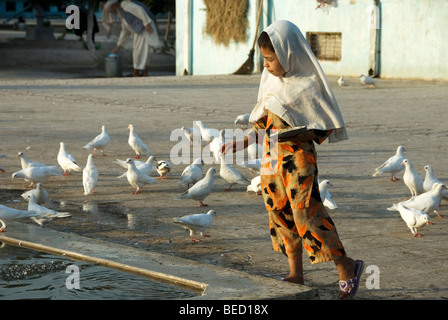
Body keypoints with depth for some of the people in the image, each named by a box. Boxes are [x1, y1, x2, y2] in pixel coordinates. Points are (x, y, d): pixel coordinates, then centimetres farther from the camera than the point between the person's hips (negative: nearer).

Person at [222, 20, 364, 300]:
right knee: (281, 214, 11)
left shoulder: (307, 86, -14)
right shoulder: (273, 81, 8)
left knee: (307, 213, -8)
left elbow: (329, 124, -9)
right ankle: (296, 274, 21)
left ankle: (346, 266, 5)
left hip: (298, 156, -8)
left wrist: (305, 136, -24)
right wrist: (244, 142, 7)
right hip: (272, 155, 8)